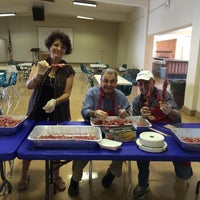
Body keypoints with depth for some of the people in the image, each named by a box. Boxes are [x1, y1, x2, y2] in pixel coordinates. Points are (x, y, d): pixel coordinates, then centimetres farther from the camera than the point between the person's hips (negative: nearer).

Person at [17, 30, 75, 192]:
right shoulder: (39, 64, -4)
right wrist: (39, 74, -35)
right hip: (36, 111, 1)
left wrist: (55, 101, -30)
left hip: (58, 113, -1)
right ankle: (24, 175, 36)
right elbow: (29, 85, -15)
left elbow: (67, 93, -10)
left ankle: (56, 176, 35)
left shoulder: (68, 70, -7)